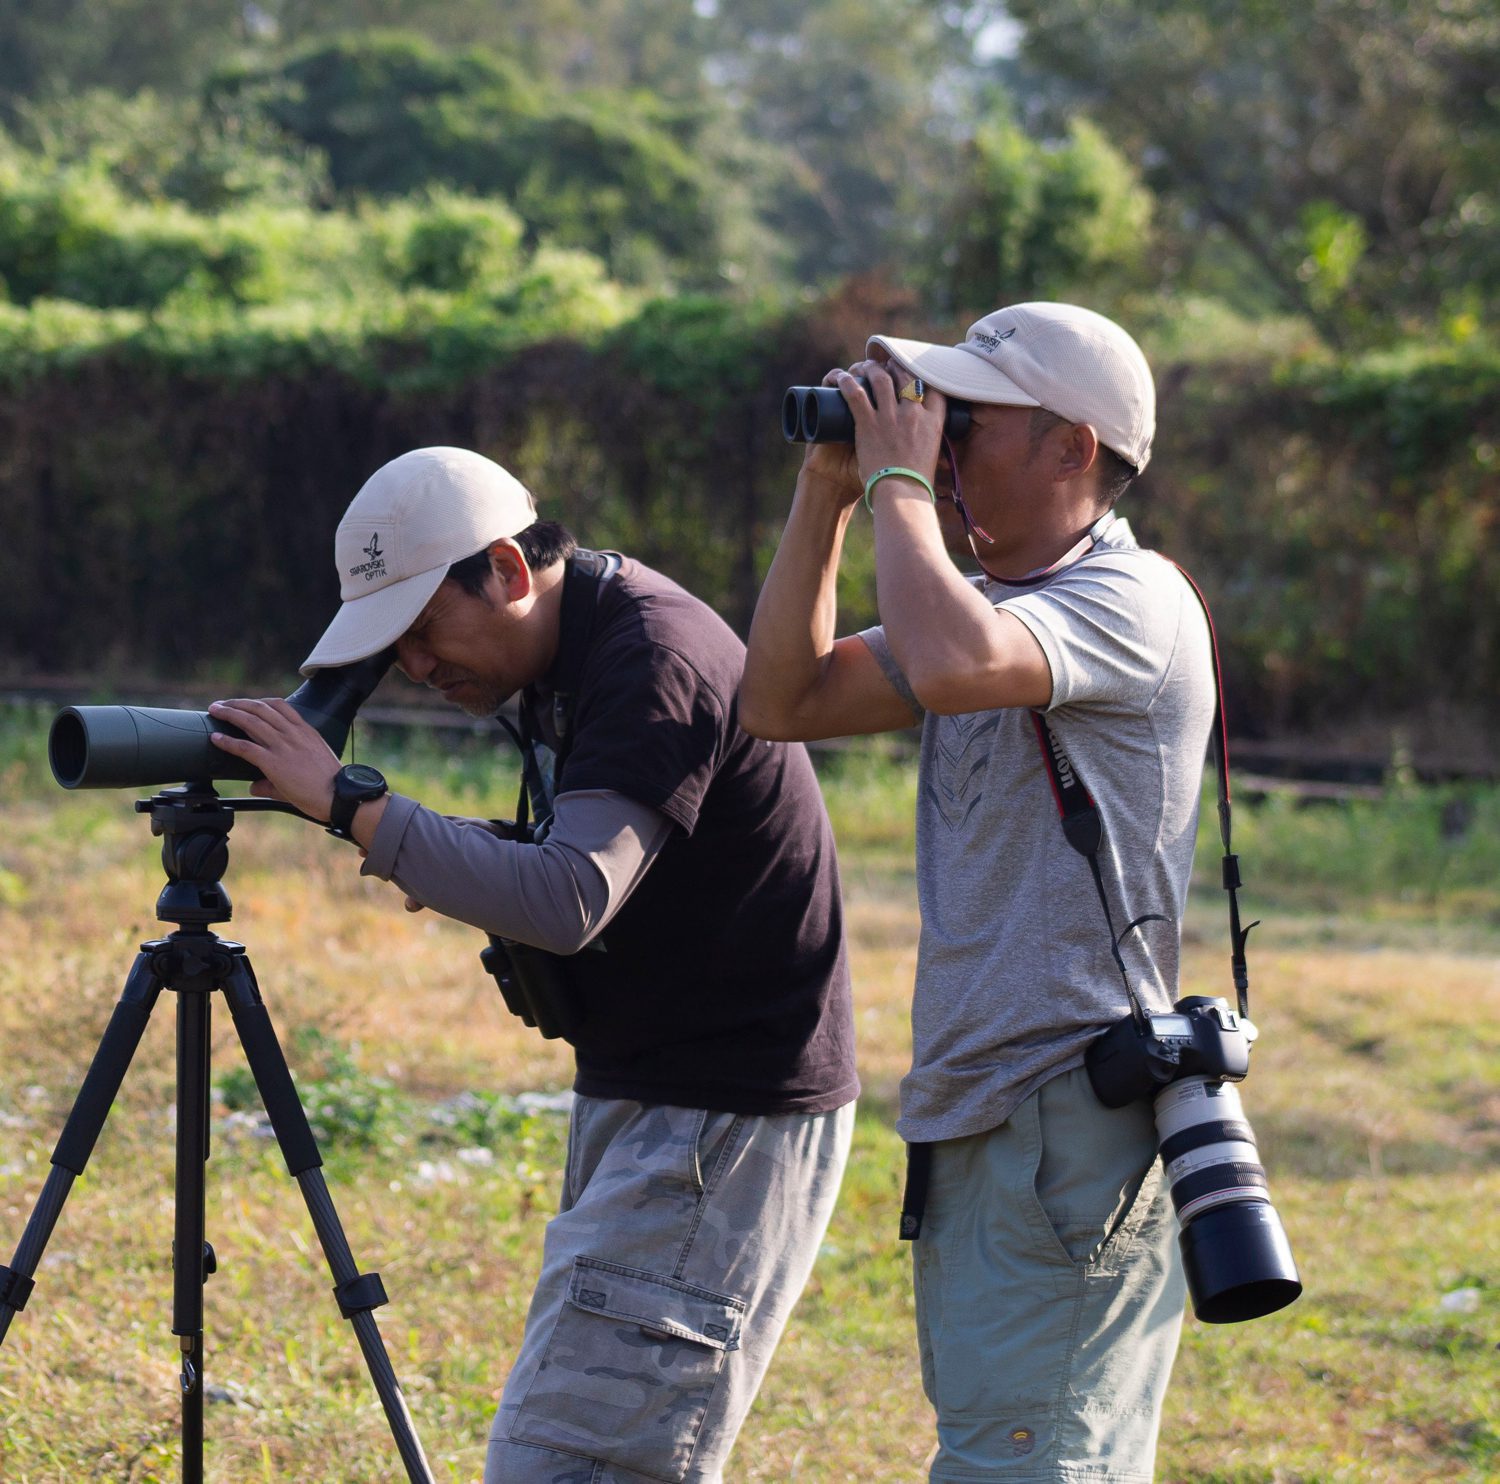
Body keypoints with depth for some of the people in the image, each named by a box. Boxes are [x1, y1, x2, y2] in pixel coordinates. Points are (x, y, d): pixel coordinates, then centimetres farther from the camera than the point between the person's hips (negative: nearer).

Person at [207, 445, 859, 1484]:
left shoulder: (656, 659, -20)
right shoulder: (572, 658, 11)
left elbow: (569, 901, -32)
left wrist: (351, 804, -26)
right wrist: (461, 869, 1)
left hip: (728, 1122, -10)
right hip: (638, 1102, 10)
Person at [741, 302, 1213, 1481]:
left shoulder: (1132, 602, -13)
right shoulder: (991, 605, 17)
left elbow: (952, 667, -32)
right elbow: (784, 700, 15)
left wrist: (900, 482, -17)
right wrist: (827, 490, 8)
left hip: (1073, 1123, -10)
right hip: (972, 1119, 10)